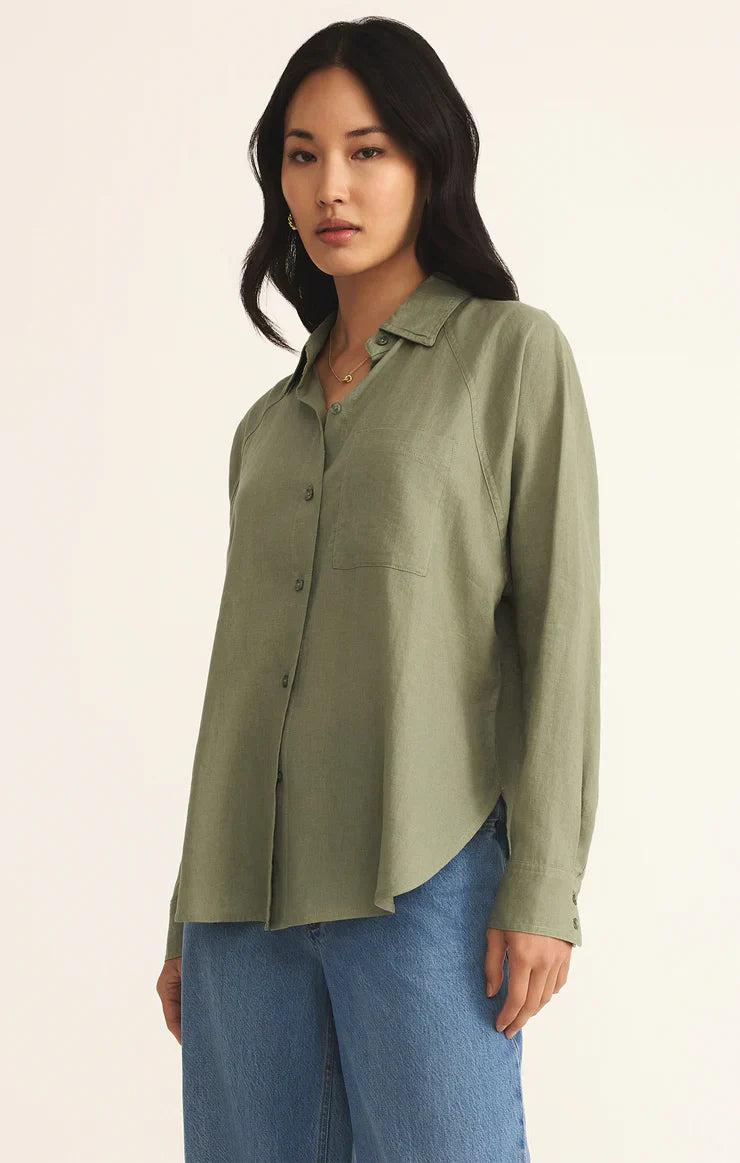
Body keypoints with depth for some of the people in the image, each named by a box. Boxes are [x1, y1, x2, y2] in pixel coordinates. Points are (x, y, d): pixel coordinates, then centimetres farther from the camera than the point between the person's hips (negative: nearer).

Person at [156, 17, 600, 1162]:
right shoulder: (270, 424, 18)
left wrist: (542, 889, -10)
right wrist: (189, 917, 16)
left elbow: (557, 626, -2)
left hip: (423, 882, -4)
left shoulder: (513, 353, 4)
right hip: (249, 894, 5)